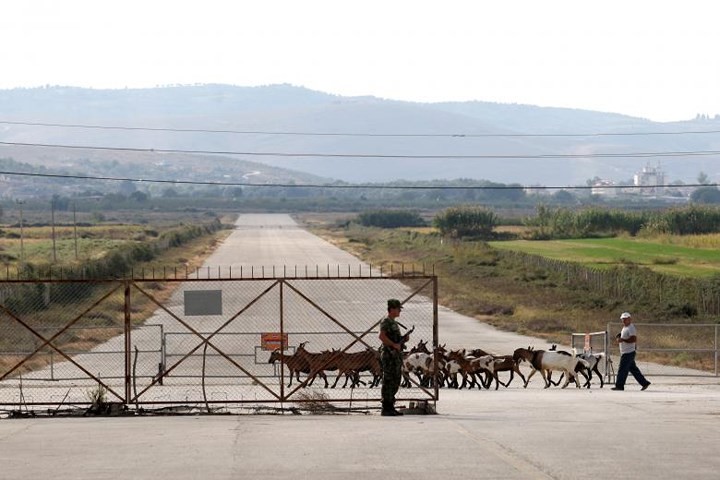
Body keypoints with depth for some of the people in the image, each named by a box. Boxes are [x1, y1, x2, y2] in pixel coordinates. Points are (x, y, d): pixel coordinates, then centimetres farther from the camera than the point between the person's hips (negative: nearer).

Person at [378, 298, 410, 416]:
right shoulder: (385, 322, -10)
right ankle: (386, 409, -8)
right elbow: (382, 336, -25)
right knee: (388, 382, -8)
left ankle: (391, 407, 15)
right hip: (389, 354, -10)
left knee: (395, 382, 10)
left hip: (396, 355, 10)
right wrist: (394, 345, -24)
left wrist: (404, 338, 7)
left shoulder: (395, 323, 20)